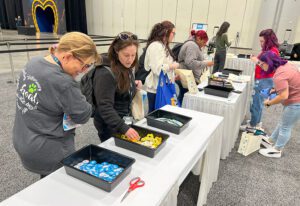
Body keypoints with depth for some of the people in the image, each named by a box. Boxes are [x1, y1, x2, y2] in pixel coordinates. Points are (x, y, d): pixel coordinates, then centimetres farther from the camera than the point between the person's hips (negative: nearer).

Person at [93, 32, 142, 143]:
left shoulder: (127, 68, 2)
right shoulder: (106, 73, -24)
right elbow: (105, 107, -29)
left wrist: (134, 86, -3)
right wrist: (123, 128, -37)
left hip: (126, 120, 8)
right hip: (110, 126, -8)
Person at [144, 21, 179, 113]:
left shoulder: (163, 46, 16)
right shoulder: (155, 46, -17)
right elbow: (158, 69, -26)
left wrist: (173, 76, 14)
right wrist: (172, 66, -11)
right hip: (156, 89, -9)